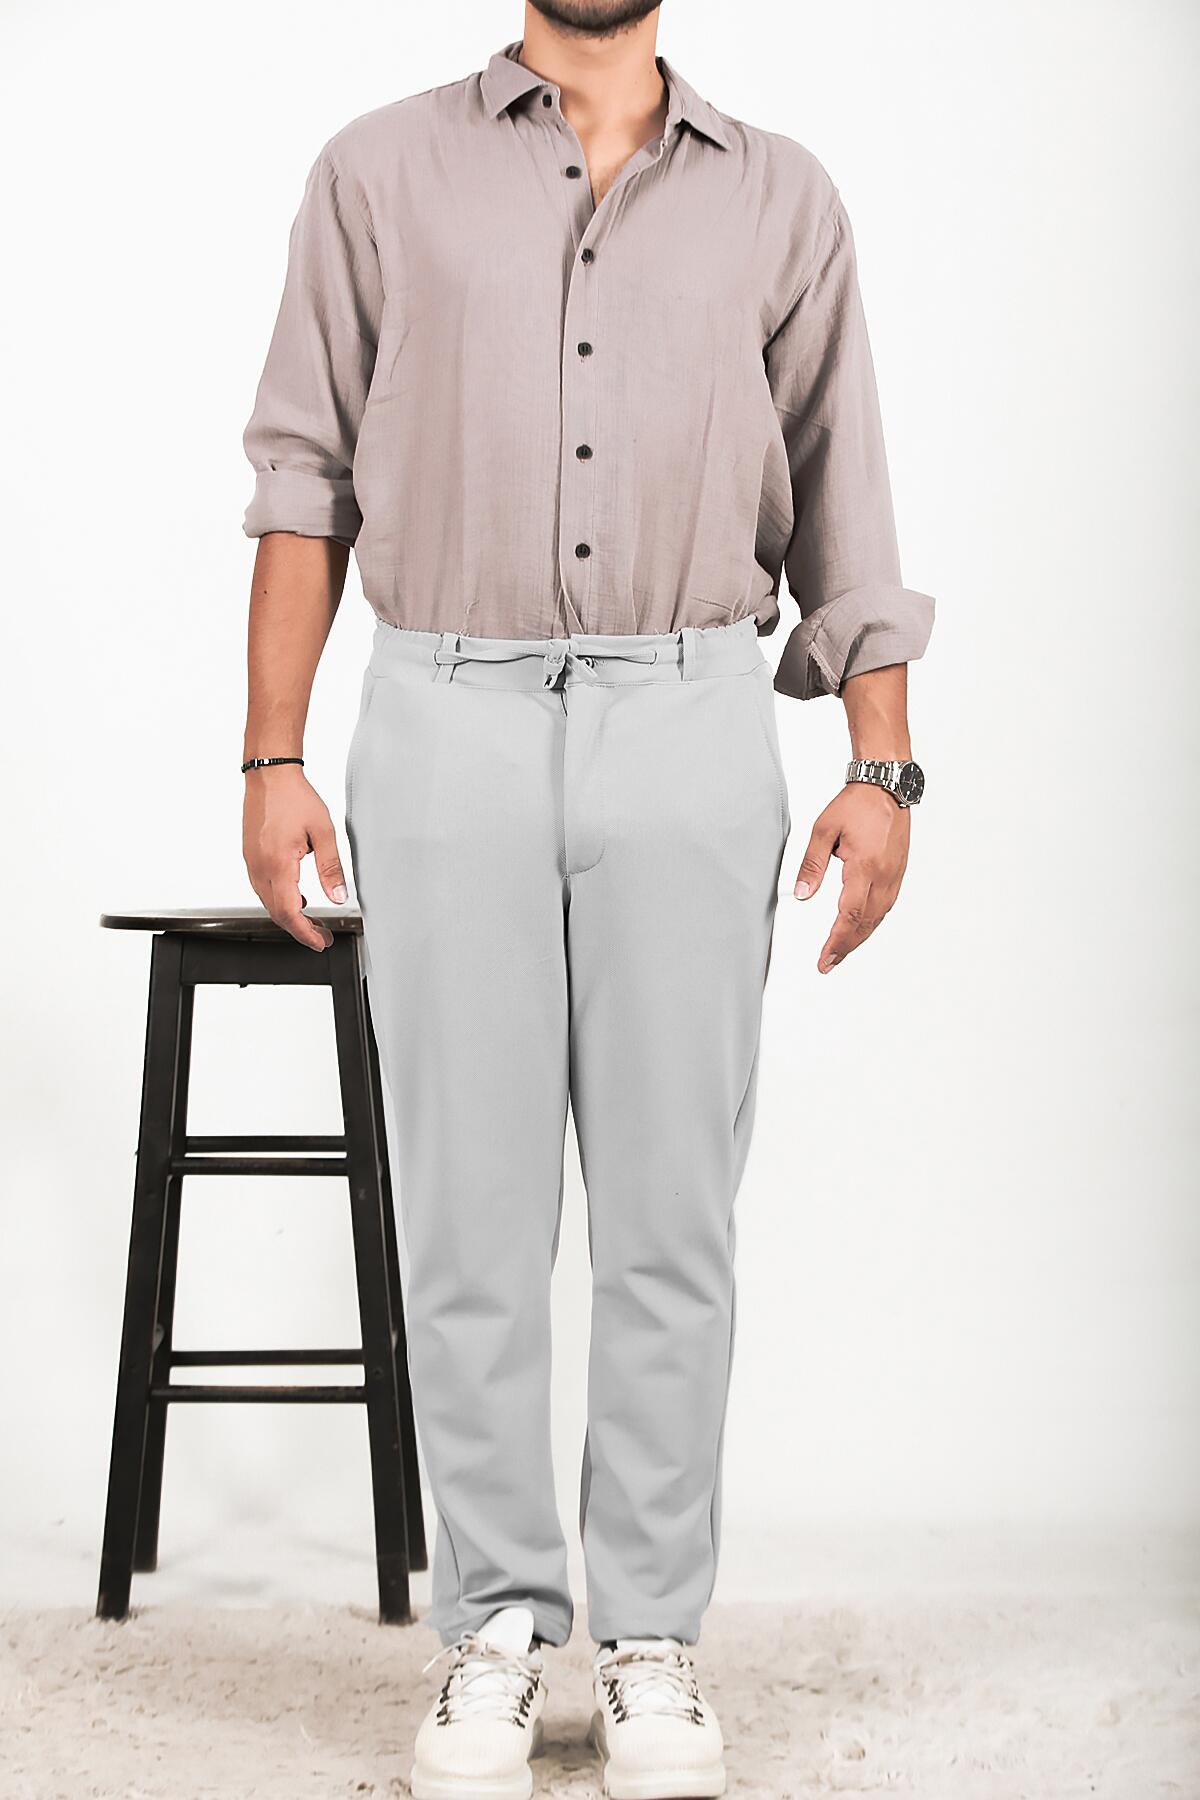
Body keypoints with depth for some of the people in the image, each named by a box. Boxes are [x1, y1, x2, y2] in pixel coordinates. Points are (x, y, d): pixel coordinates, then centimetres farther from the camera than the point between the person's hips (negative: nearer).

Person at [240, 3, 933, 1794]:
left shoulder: (781, 199, 12)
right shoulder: (380, 173, 10)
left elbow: (841, 496, 11)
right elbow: (306, 480, 7)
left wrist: (883, 769, 2)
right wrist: (272, 758, 0)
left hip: (689, 726, 1)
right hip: (448, 720, 0)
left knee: (671, 1219, 2)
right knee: (470, 1213, 2)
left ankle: (654, 1639, 14)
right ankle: (498, 1626, 15)